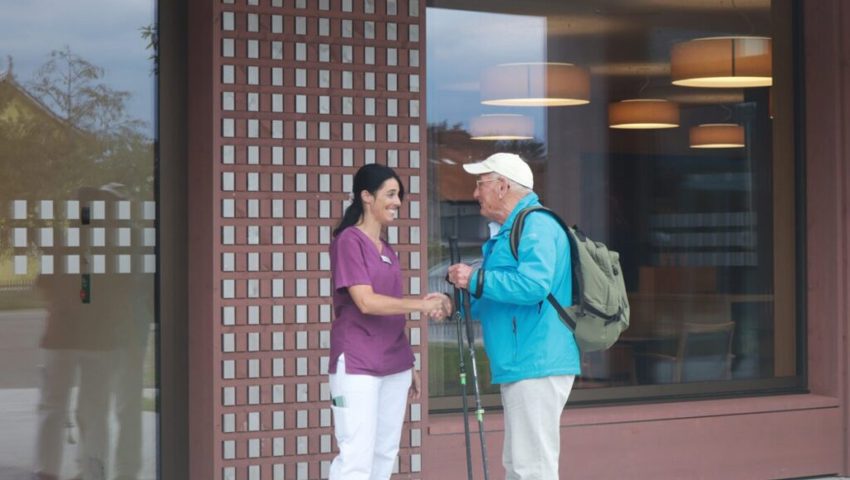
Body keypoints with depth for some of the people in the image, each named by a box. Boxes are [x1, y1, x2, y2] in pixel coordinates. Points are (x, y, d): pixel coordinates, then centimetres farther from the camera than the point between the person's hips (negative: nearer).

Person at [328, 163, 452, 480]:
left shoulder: (387, 249, 16)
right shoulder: (348, 241, -7)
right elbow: (366, 302, -17)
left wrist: (408, 365, 18)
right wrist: (422, 304, -18)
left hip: (393, 366, 8)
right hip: (356, 365, -8)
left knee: (385, 454, 7)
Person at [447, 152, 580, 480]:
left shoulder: (536, 226, -12)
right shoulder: (508, 230, 21)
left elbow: (533, 284, -28)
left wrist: (475, 279, -17)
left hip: (536, 368, -11)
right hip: (518, 367, 11)